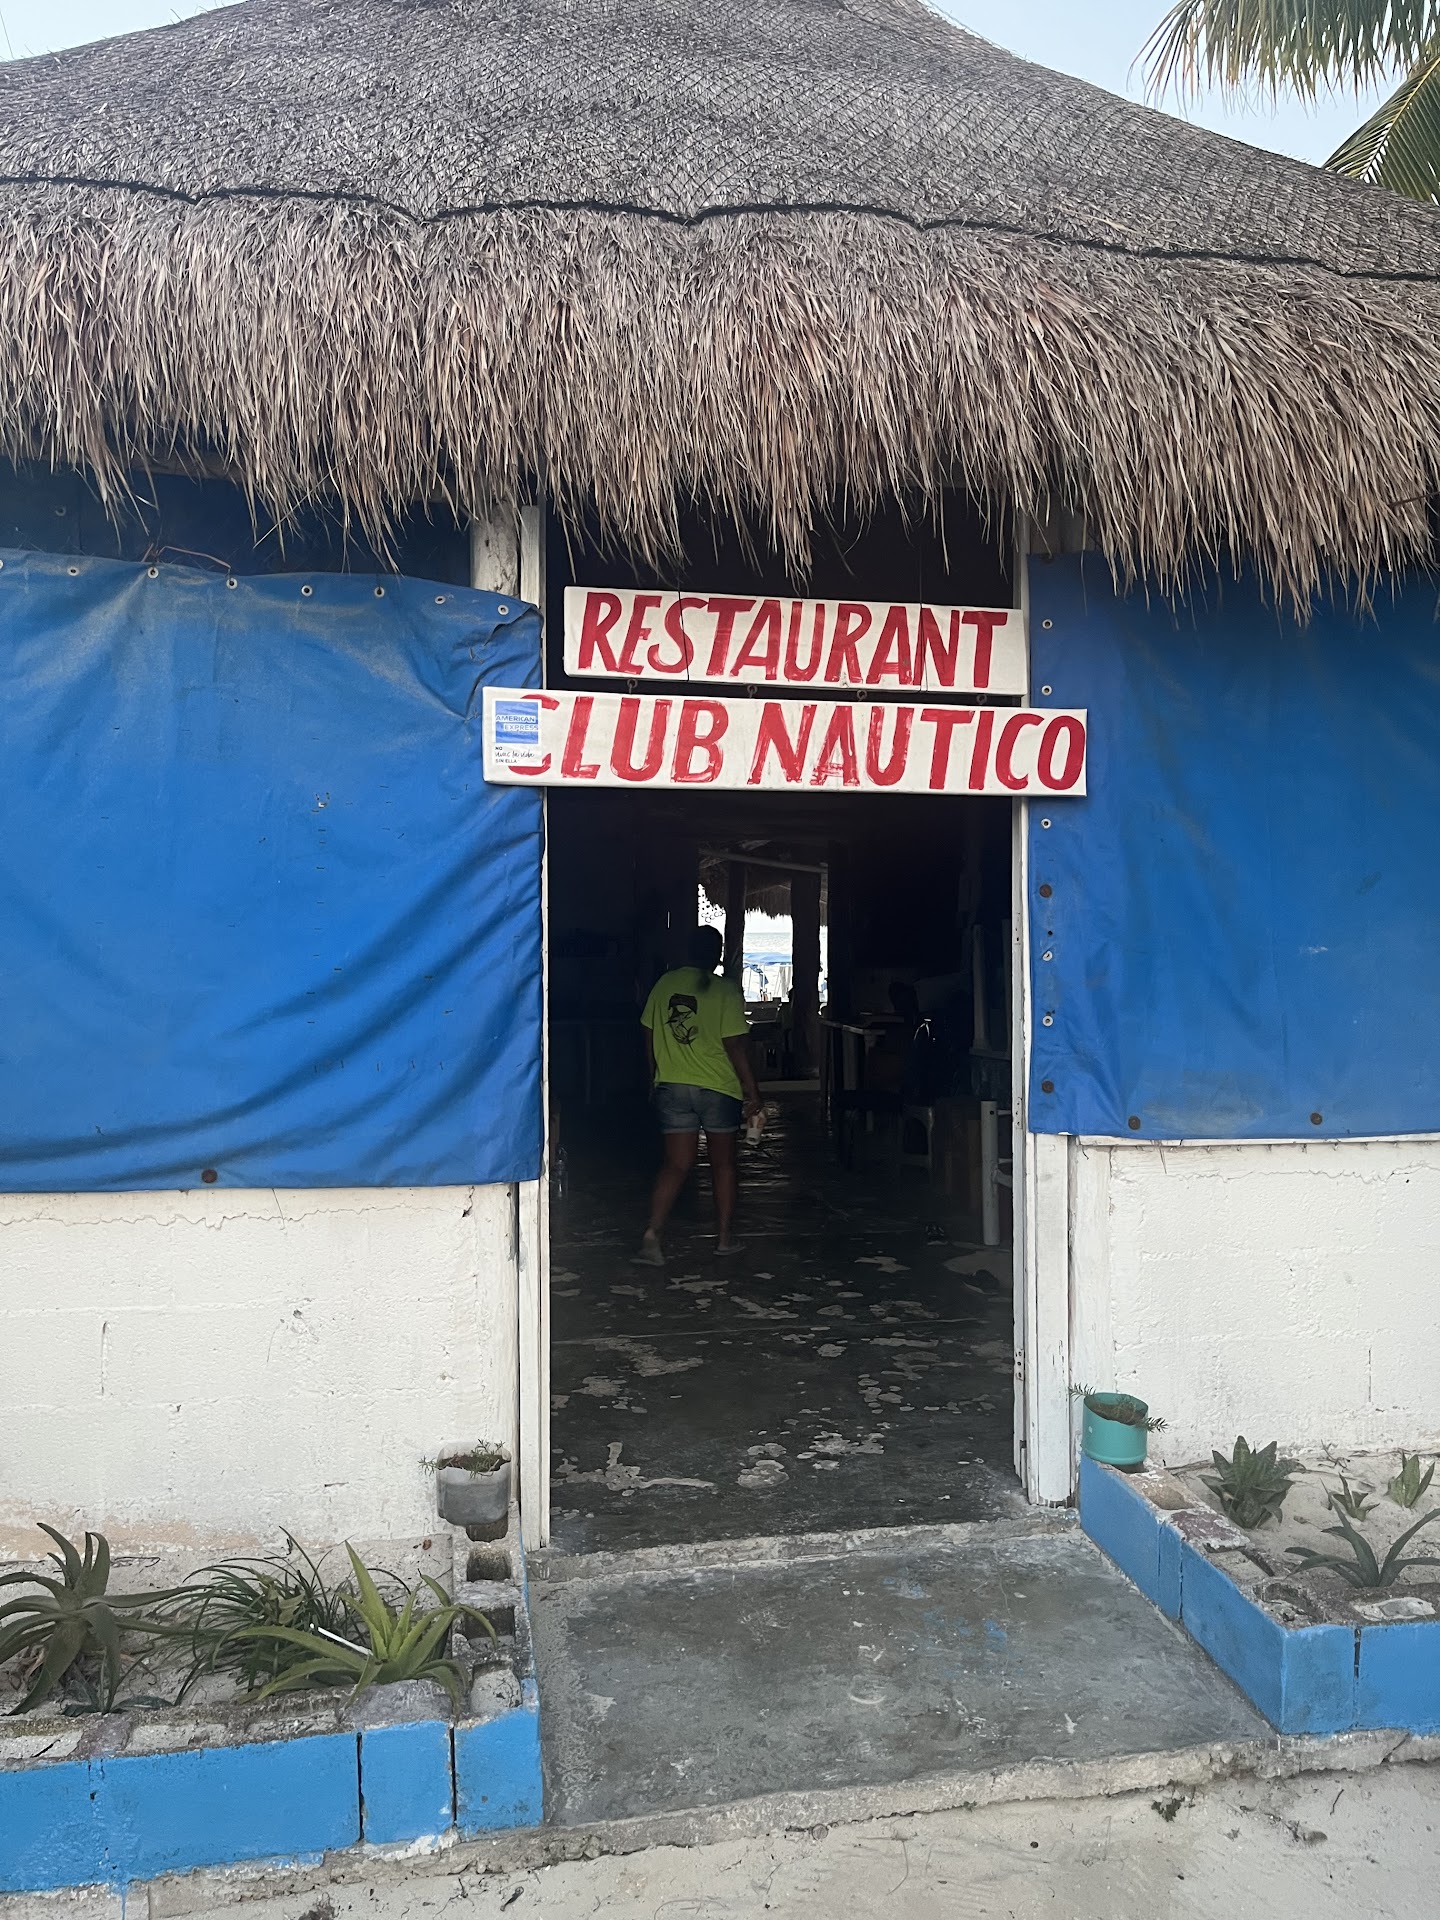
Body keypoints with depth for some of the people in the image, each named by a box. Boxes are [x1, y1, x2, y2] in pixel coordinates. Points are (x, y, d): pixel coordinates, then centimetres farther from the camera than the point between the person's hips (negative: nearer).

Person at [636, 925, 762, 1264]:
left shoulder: (664, 984, 2)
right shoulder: (726, 991, -11)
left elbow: (650, 1037, 9)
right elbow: (736, 1047, -14)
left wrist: (657, 1077, 21)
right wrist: (753, 1093, -7)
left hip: (671, 1087, 3)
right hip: (719, 1089, -3)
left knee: (676, 1164, 5)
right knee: (723, 1163, 14)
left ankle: (652, 1233, -12)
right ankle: (726, 1236, 23)